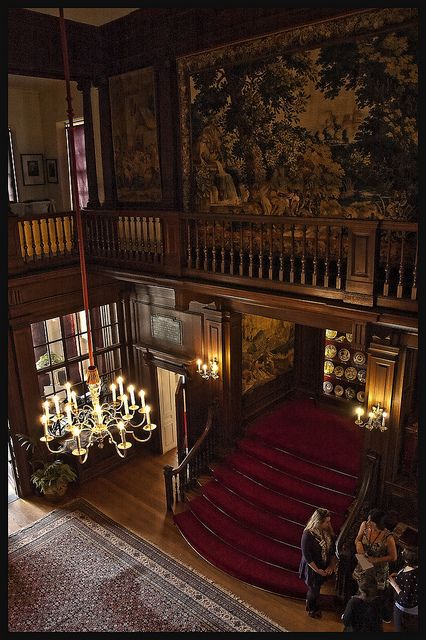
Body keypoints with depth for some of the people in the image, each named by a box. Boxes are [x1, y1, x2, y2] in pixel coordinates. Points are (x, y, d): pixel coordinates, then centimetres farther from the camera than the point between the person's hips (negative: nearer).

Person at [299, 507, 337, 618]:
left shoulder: (328, 530, -14)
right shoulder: (308, 534, -32)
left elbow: (333, 547, -2)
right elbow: (306, 556, -25)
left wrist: (332, 565, -8)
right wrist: (317, 570, -19)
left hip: (324, 567, 5)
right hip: (312, 568, -5)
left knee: (317, 587, 26)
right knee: (313, 589, 17)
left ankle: (310, 603, 53)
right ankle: (312, 609, 46)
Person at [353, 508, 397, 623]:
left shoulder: (388, 538, -33)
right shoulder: (364, 525, -21)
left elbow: (393, 557, -17)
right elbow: (357, 539, -3)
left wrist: (376, 560, -24)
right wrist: (358, 543, -25)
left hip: (379, 570, -4)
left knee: (381, 594, 21)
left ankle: (387, 616, 52)